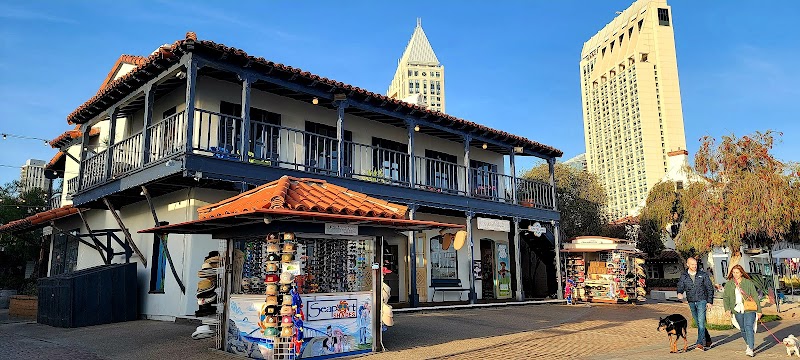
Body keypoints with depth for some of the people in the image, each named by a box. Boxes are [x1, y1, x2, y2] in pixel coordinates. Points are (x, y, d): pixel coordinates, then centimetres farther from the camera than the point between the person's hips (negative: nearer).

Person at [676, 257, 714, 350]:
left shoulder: (703, 274, -1)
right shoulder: (683, 276, 4)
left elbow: (710, 288, 2)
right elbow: (680, 287, -1)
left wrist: (710, 301, -4)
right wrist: (679, 293, -25)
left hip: (702, 301, -3)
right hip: (691, 302, 3)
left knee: (701, 322, -14)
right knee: (698, 323, 12)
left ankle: (700, 343, -16)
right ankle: (708, 340, 30)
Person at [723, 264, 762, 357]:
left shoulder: (748, 283, -3)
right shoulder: (729, 284, 4)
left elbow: (755, 297, 1)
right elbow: (725, 297, 6)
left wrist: (759, 310, 1)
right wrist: (727, 309, -7)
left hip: (749, 309, -4)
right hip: (737, 310, 4)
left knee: (748, 327, -14)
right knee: (743, 329, 13)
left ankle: (750, 349, -14)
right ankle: (750, 345, 33)